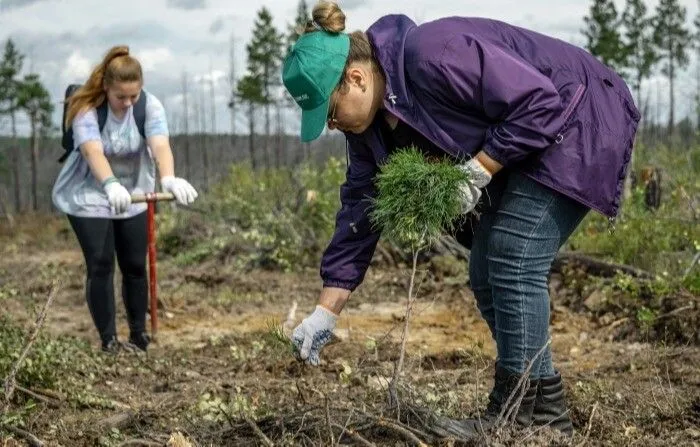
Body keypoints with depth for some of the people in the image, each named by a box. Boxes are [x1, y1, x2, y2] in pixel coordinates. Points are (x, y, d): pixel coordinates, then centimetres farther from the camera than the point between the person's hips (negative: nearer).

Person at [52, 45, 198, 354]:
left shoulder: (150, 106, -16)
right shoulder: (86, 109, -23)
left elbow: (160, 145, -34)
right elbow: (93, 151, -40)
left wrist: (168, 179, -55)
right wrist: (111, 185, -60)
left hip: (133, 196, 3)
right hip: (89, 196, -2)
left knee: (135, 266, 5)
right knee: (101, 266, -8)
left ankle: (138, 334, 20)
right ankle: (108, 340, 3)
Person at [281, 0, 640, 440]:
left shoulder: (434, 56, -32)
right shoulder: (371, 117, -3)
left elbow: (541, 103, -28)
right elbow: (360, 207, 0)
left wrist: (476, 171, -26)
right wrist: (326, 312, -2)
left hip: (576, 123, -9)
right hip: (517, 150, 10)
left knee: (512, 263, -16)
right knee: (487, 275, 5)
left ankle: (514, 417, -6)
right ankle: (548, 412, 14)